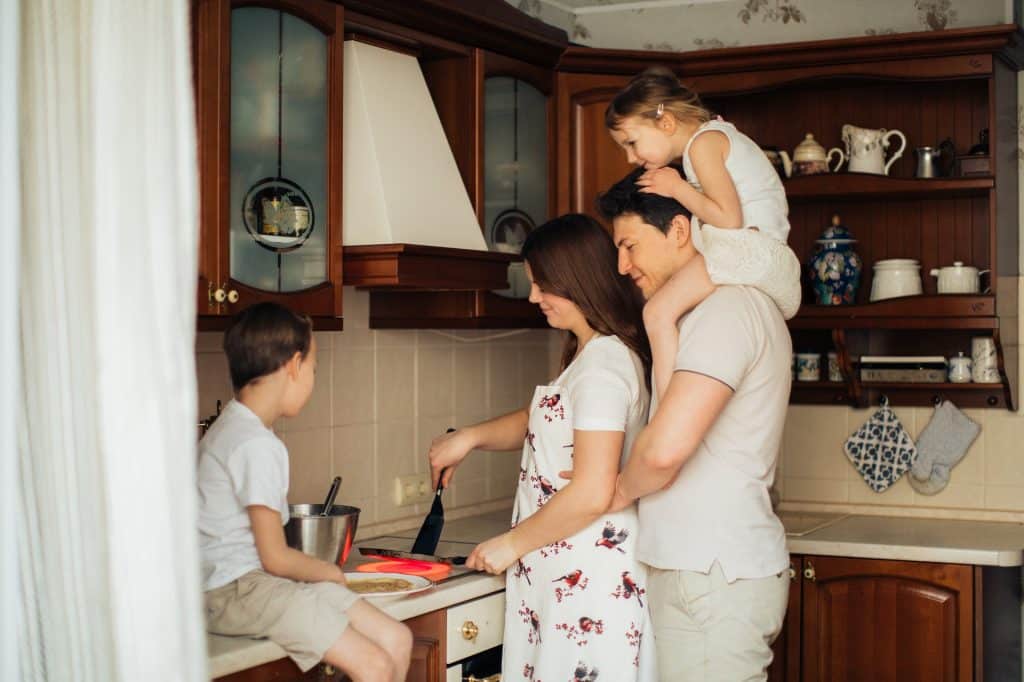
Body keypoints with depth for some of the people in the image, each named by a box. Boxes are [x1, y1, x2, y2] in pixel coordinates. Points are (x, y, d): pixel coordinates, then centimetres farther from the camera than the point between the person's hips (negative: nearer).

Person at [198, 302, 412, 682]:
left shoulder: (231, 427, 14)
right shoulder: (258, 445, -18)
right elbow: (275, 558, -16)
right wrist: (330, 572, 2)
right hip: (238, 590, -10)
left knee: (397, 641, 2)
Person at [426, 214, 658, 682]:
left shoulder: (603, 366, -17)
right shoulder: (590, 355, 14)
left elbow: (591, 494, -23)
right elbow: (541, 420, 27)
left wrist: (512, 544, -11)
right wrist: (470, 437, 11)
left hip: (588, 582, -10)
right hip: (566, 574, 10)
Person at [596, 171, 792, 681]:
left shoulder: (727, 309, -15)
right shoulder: (733, 307, 19)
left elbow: (665, 448, -26)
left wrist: (624, 490, -4)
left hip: (715, 578, -10)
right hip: (707, 566, 10)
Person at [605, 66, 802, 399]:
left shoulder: (703, 141, -7)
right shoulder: (718, 133, 23)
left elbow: (729, 218, -17)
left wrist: (677, 188, -6)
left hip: (747, 246, -11)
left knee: (658, 312, -22)